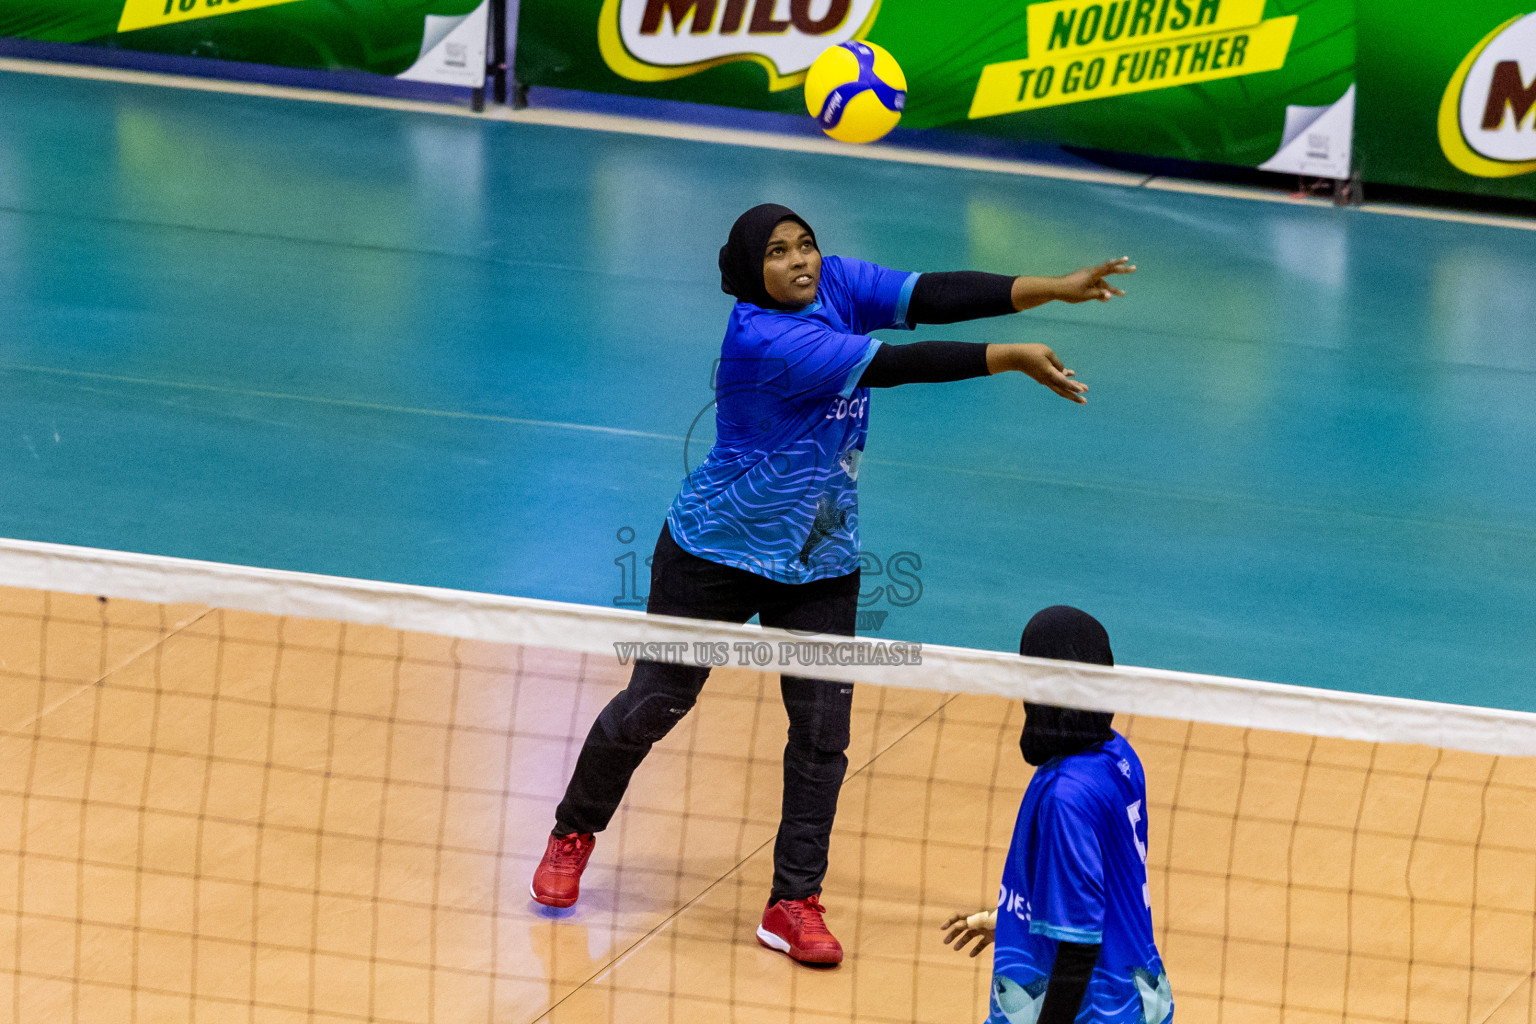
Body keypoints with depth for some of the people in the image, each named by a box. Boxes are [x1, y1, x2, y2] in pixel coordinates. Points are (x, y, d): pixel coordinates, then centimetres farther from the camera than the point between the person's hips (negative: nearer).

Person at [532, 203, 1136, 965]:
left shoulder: (836, 284, -7)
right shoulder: (761, 340, -28)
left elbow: (930, 296, -15)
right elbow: (892, 365, -33)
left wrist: (1052, 288, -24)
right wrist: (1012, 358, -34)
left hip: (820, 565, 6)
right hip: (717, 556, -6)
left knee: (823, 729, -2)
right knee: (651, 705, 7)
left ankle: (794, 903, 6)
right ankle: (574, 832, 33)